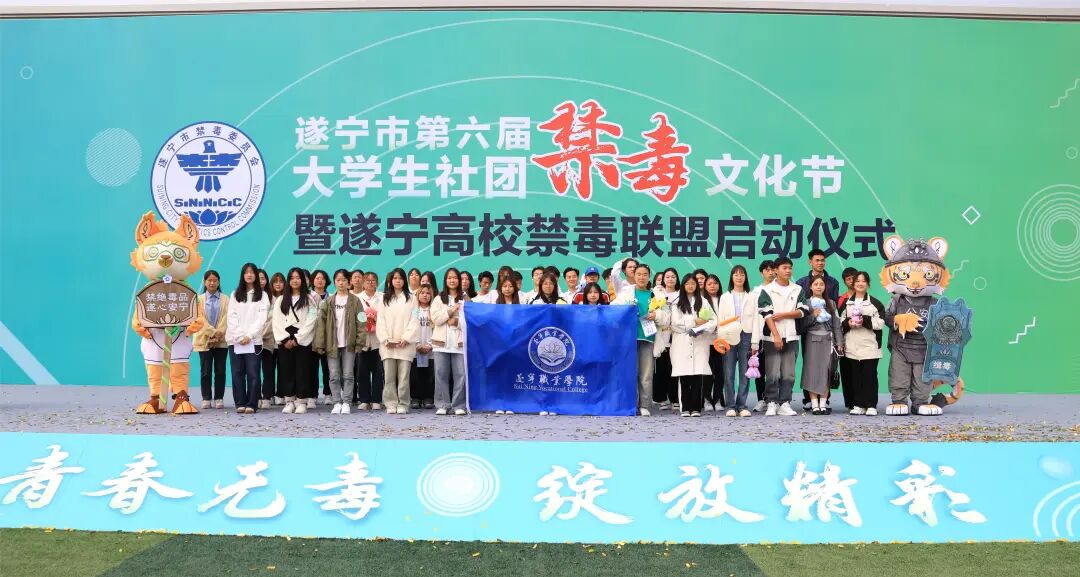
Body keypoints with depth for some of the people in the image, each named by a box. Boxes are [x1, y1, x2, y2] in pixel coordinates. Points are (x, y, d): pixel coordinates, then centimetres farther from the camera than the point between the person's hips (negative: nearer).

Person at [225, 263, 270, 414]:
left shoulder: (262, 295, 10)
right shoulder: (235, 295, 15)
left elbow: (261, 318, 0)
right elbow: (231, 317, 6)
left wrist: (249, 335, -11)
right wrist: (239, 336, -7)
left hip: (253, 340, -2)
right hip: (235, 339, 2)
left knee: (253, 373, -7)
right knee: (237, 372, 0)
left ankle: (252, 404, -4)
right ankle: (240, 403, 4)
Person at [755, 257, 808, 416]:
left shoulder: (798, 290, 11)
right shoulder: (767, 290, 1)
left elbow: (802, 311, 2)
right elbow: (766, 315, -7)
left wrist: (782, 315, -9)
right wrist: (776, 336, -15)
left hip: (791, 337, 3)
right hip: (772, 337, -3)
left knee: (788, 373, 2)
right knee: (772, 374, -4)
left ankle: (785, 404, 7)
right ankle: (772, 404, 4)